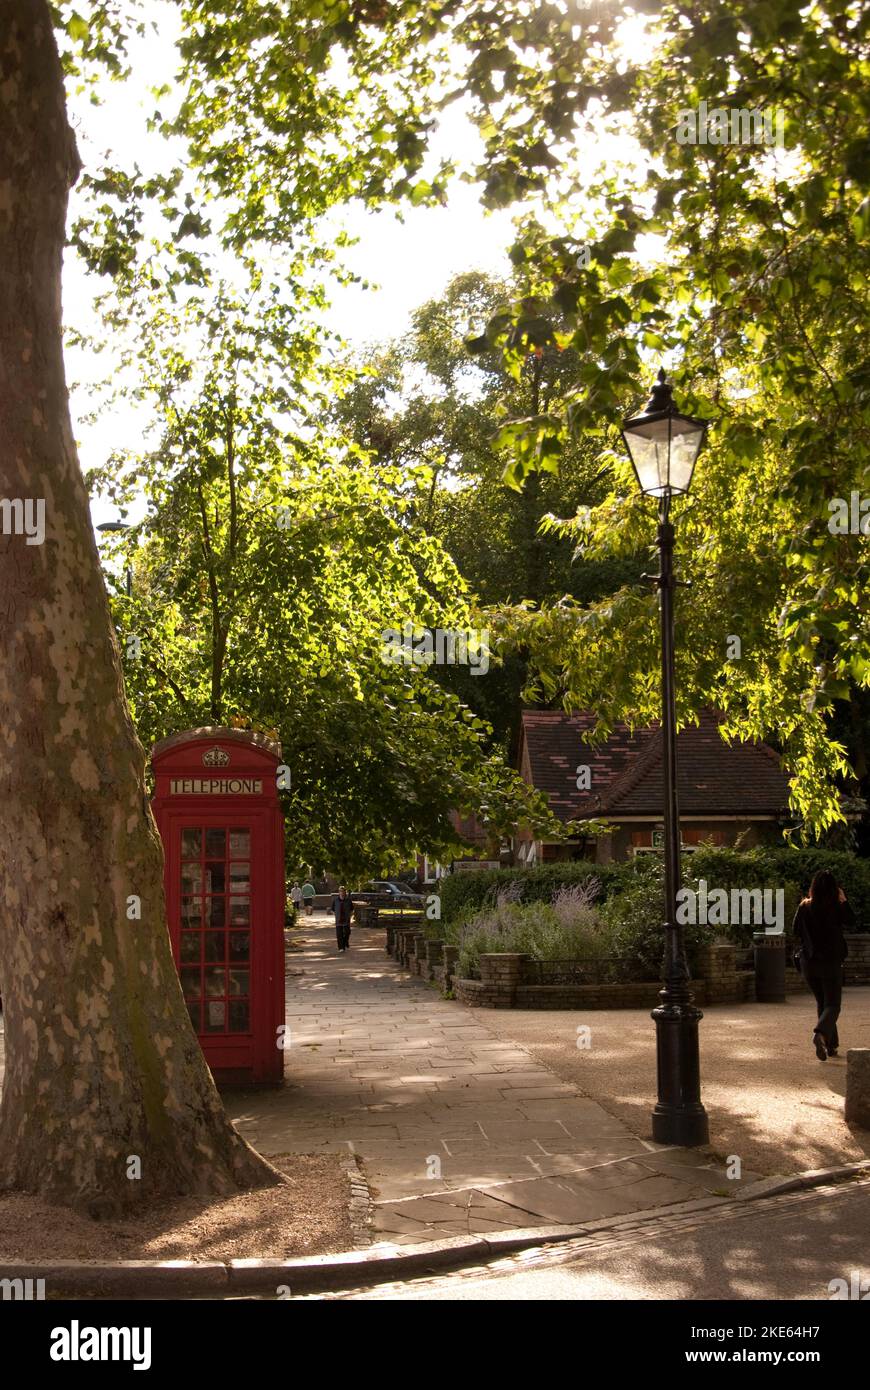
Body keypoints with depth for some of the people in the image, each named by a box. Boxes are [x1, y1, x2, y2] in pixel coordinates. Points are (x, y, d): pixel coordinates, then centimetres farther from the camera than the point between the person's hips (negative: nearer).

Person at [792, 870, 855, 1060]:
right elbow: (851, 921, 5)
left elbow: (795, 929, 6)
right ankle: (821, 1033, -28)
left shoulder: (804, 907, -3)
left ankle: (831, 1046, 20)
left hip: (808, 962, 3)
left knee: (822, 1002, 18)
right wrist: (844, 901, 10)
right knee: (832, 1005, 1)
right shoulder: (836, 907, -11)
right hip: (831, 961, -3)